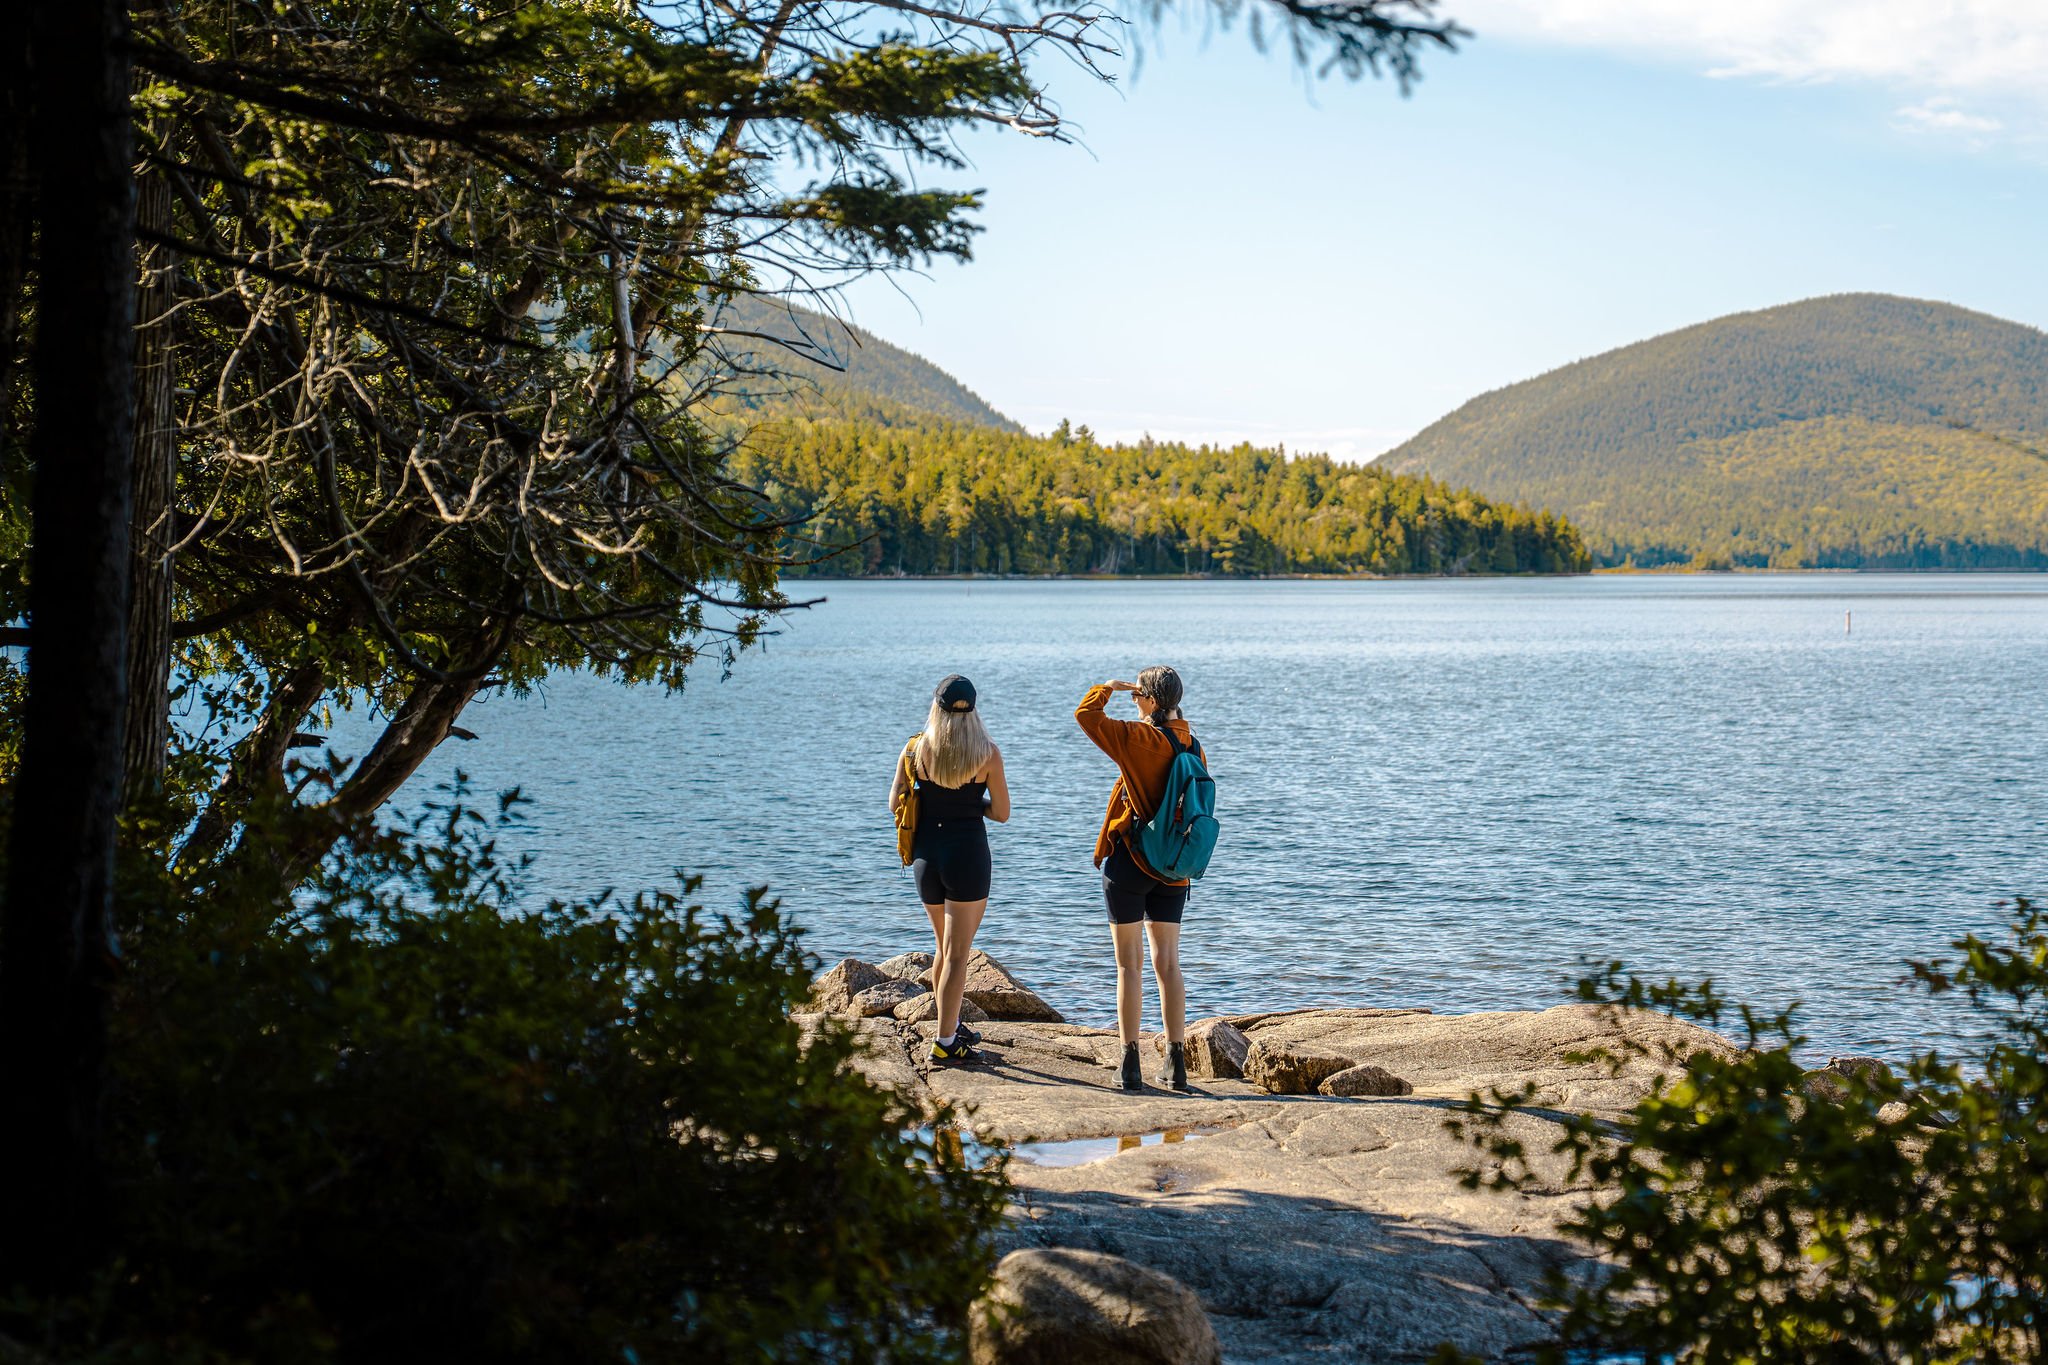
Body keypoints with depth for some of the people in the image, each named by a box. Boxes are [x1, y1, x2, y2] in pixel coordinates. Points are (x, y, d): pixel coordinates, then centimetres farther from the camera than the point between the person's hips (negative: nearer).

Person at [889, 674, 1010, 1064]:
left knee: (944, 947, 21)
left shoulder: (916, 749, -3)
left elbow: (895, 803, 3)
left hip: (926, 854, 4)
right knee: (957, 954, 2)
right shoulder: (987, 753, -10)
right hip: (968, 854, -4)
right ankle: (944, 1041, 1)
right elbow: (1001, 813, -5)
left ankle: (950, 1026, 33)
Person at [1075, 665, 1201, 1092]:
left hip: (1129, 862, -5)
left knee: (1129, 964, 1)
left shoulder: (1139, 739, -16)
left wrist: (1107, 687, 3)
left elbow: (1086, 714, -16)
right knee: (1168, 963, 9)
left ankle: (1131, 1064, 1)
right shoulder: (1193, 747, 4)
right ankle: (1176, 1063, 8)